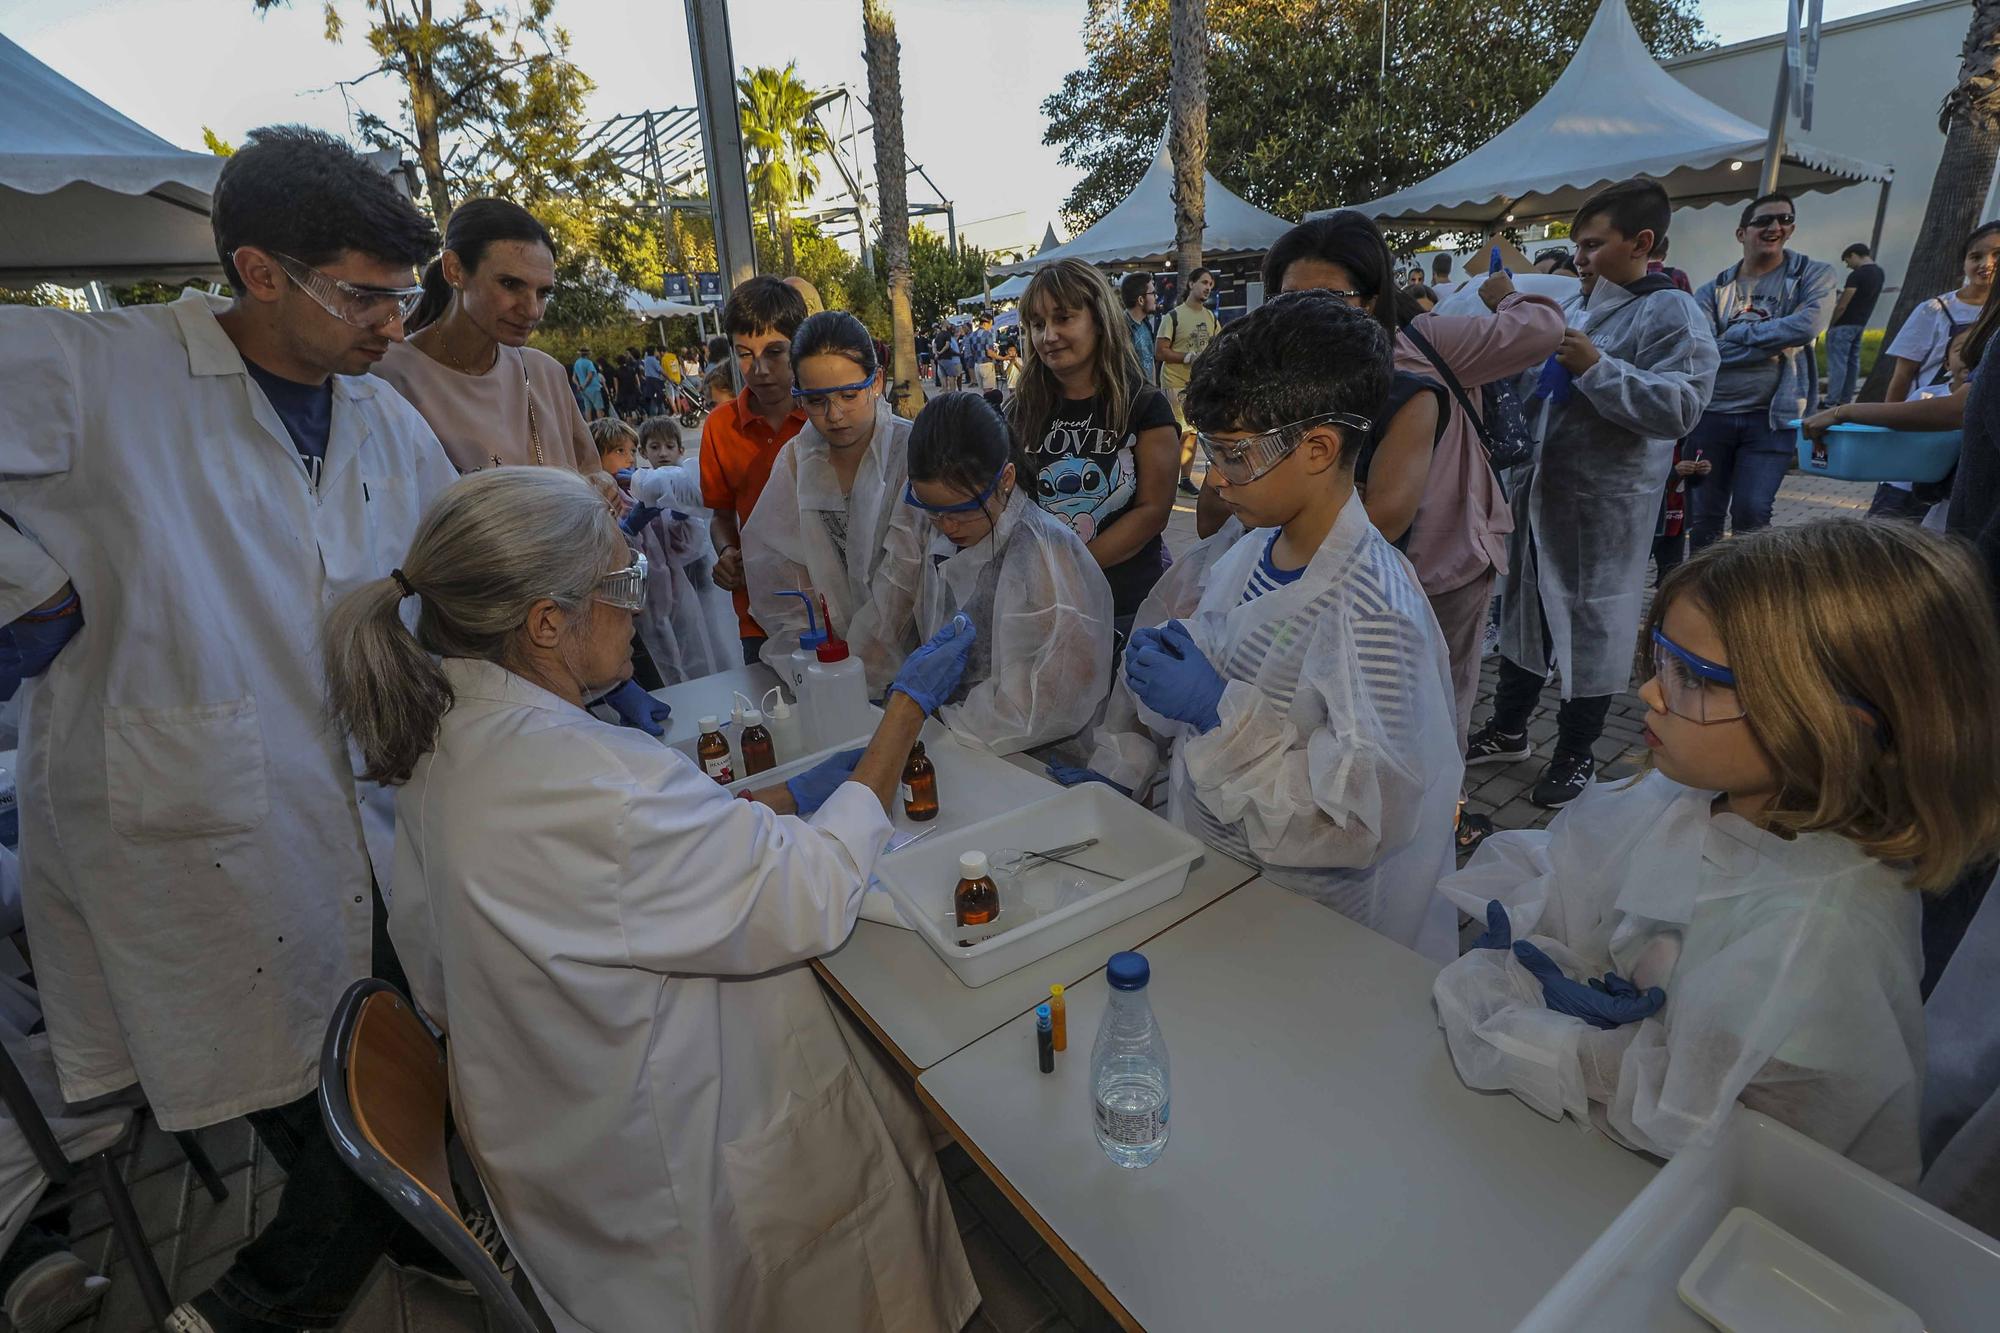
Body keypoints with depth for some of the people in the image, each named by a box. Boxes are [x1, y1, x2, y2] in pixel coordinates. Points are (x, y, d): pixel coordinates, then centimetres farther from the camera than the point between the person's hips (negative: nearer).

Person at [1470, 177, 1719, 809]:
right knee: (1524, 609, 16)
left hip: (1604, 504, -8)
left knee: (1591, 622, 3)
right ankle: (1508, 730, 31)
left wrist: (1595, 367, -24)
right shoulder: (1574, 305, 12)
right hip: (1539, 490, 8)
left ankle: (1575, 754, 19)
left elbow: (1680, 408, -22)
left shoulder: (1671, 313, -11)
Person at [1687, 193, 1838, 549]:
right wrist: (1773, 340, -10)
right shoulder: (1714, 289, 6)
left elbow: (1807, 326, -15)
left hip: (1772, 417, -2)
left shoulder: (1814, 274, 4)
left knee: (1751, 512, -9)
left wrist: (1737, 333, -7)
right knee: (1705, 514, 7)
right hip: (1711, 413, 2)